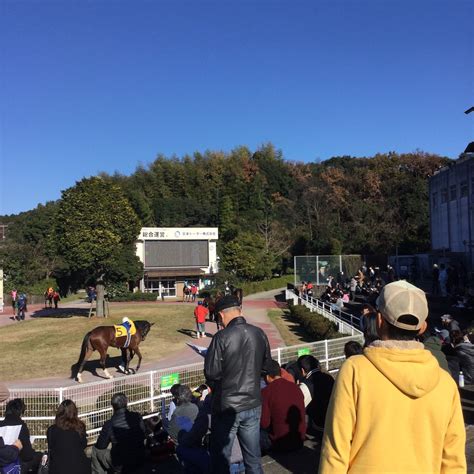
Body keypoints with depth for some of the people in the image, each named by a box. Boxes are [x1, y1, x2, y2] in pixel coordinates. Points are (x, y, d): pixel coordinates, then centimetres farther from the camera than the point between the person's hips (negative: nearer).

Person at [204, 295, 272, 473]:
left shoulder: (222, 337, -20)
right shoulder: (259, 333, -6)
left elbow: (211, 372, -14)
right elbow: (266, 362, 9)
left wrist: (213, 385, 7)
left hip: (226, 406, -4)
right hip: (253, 404, 4)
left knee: (221, 459, 12)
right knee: (253, 458, 18)